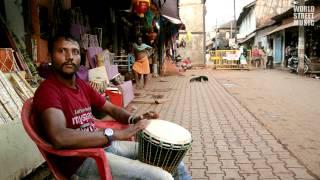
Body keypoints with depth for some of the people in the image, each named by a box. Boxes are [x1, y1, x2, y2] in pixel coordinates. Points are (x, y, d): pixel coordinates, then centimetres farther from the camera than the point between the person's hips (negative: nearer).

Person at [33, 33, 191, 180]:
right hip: (81, 160, -8)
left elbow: (112, 109, 18)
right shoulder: (47, 90, -15)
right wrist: (115, 134, -32)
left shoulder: (82, 85, 11)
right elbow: (60, 138, -32)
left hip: (103, 144, 9)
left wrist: (134, 120, -4)